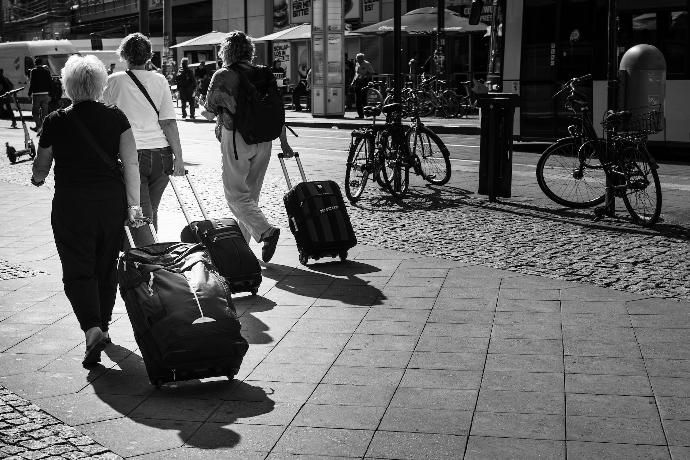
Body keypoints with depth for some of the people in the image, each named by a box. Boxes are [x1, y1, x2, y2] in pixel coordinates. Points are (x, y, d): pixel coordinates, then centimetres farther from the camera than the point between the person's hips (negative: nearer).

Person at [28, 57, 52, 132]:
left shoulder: (33, 71, -6)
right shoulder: (47, 71, 5)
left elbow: (32, 83, -10)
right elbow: (50, 83, 6)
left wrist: (29, 93, -3)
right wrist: (50, 93, 12)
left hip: (37, 94, -4)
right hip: (46, 94, 4)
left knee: (35, 111, 5)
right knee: (44, 111, 10)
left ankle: (38, 126, -7)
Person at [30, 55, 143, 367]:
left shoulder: (55, 122, -4)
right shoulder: (116, 118, 0)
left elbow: (41, 167, 9)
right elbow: (131, 163, -5)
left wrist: (38, 178, 32)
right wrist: (134, 204, -2)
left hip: (71, 204, -3)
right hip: (112, 201, 3)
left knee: (78, 270, 0)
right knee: (107, 267, 17)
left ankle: (92, 329, -19)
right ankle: (103, 325, 30)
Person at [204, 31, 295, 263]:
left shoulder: (223, 75, -4)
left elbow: (210, 106, -4)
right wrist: (283, 141, 11)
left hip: (236, 139, -5)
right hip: (263, 140, 6)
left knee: (236, 194, -2)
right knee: (251, 194, 14)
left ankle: (266, 232, -21)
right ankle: (242, 242, 19)